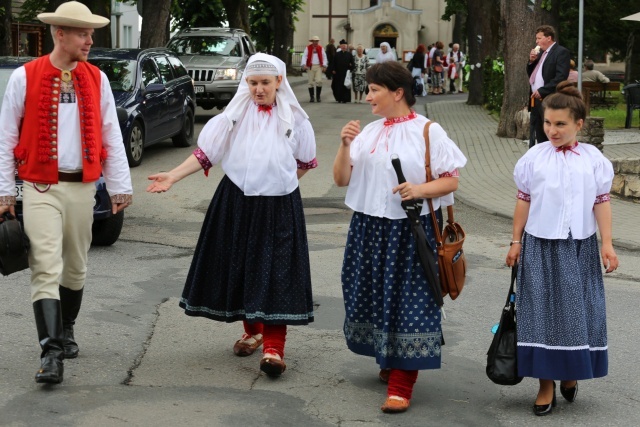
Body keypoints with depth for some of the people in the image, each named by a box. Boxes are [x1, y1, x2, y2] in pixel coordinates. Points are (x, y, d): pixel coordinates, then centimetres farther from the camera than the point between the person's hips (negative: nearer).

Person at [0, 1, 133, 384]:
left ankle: (66, 331, 35)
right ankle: (51, 353, -14)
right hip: (40, 188, -3)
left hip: (82, 187, 4)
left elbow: (111, 136, 8)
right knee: (47, 269, -12)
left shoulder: (96, 79, 5)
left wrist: (120, 186, 6)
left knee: (75, 268, 14)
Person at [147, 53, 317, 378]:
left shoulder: (293, 118, 1)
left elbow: (305, 162, 13)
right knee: (240, 266, 8)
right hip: (237, 204, 2)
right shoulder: (235, 114, 2)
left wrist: (281, 181, 4)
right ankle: (252, 332, 28)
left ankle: (273, 346, -9)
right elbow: (205, 152, -3)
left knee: (275, 271, -8)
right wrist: (173, 176, -13)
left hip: (279, 207, -2)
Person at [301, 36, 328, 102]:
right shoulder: (308, 48, 5)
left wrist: (324, 66, -1)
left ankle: (318, 96, 2)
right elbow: (304, 56, -2)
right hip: (310, 67, 0)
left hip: (318, 67, 0)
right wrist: (304, 64, -16)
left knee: (319, 81, -12)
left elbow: (324, 57, 10)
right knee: (311, 82, 1)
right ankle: (312, 97, 9)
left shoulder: (321, 48, 10)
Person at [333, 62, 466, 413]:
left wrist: (421, 189, -23)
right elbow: (341, 180, 8)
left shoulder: (428, 132, -5)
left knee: (407, 301, -5)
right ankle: (388, 362, 33)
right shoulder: (369, 132, 11)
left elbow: (451, 181, -6)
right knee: (374, 295, 11)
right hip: (369, 227, 6)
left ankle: (401, 387, -2)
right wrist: (345, 146, -8)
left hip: (411, 230, -6)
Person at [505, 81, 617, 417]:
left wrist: (607, 244, -2)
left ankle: (570, 373, 27)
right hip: (540, 245, 0)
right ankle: (546, 384, 7)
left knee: (577, 311, 6)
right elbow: (523, 201, 3)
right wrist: (516, 242, 3)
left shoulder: (593, 159, 0)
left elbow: (602, 202, 2)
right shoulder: (534, 157, -2)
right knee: (541, 311, 0)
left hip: (579, 247, 1)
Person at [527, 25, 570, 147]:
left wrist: (542, 91, -20)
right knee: (539, 137, 11)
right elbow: (531, 74, 23)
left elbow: (561, 77, -18)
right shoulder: (541, 53, 19)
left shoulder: (561, 52, -8)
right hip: (536, 100, 9)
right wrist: (532, 61, 4)